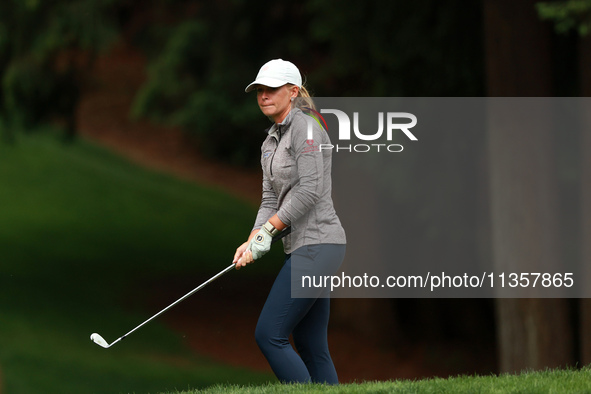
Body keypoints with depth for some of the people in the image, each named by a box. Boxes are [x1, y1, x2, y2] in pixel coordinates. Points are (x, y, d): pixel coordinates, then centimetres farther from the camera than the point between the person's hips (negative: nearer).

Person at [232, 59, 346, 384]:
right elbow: (271, 200, 15)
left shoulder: (306, 129, -10)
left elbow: (309, 190, -17)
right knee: (311, 347, 7)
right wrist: (253, 242, -1)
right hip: (304, 248, 10)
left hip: (317, 245, -10)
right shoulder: (270, 143, 18)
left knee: (269, 335, -14)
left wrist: (269, 231, -13)